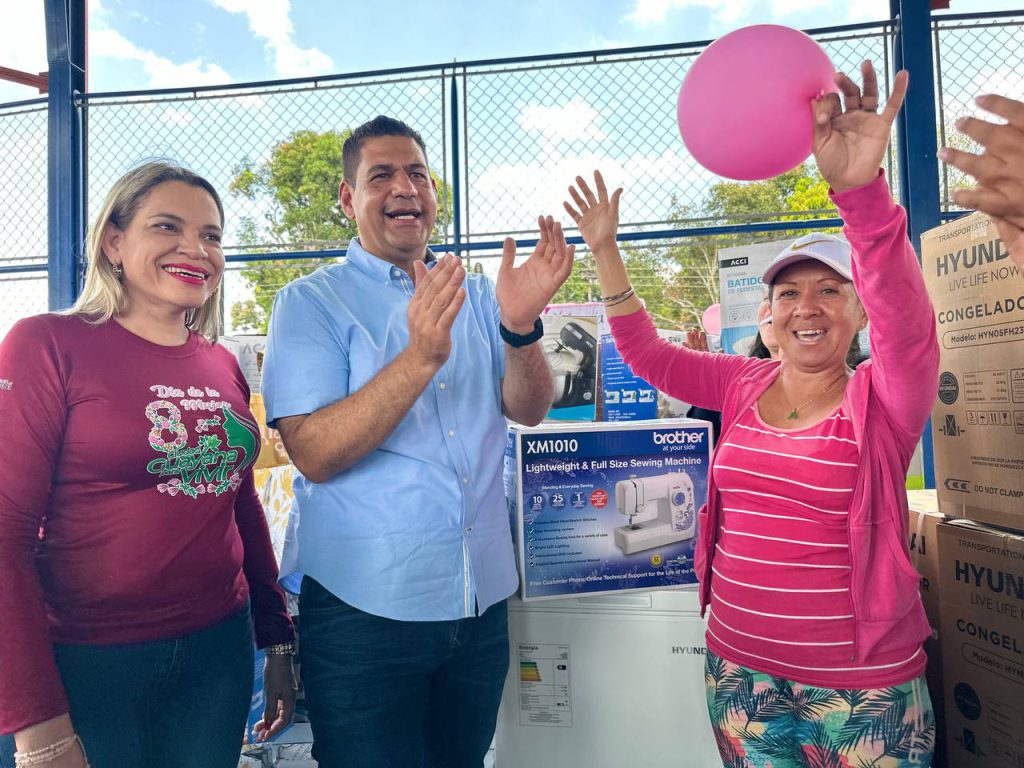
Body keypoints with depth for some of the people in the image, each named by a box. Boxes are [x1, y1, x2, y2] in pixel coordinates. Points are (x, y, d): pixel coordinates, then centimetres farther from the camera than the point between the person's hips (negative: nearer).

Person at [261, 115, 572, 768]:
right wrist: (421, 356, -29)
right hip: (363, 609, -4)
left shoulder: (475, 296, 8)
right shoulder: (311, 303, -5)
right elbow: (314, 454, -17)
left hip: (482, 599, 5)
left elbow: (529, 410, -2)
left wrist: (521, 327, -22)